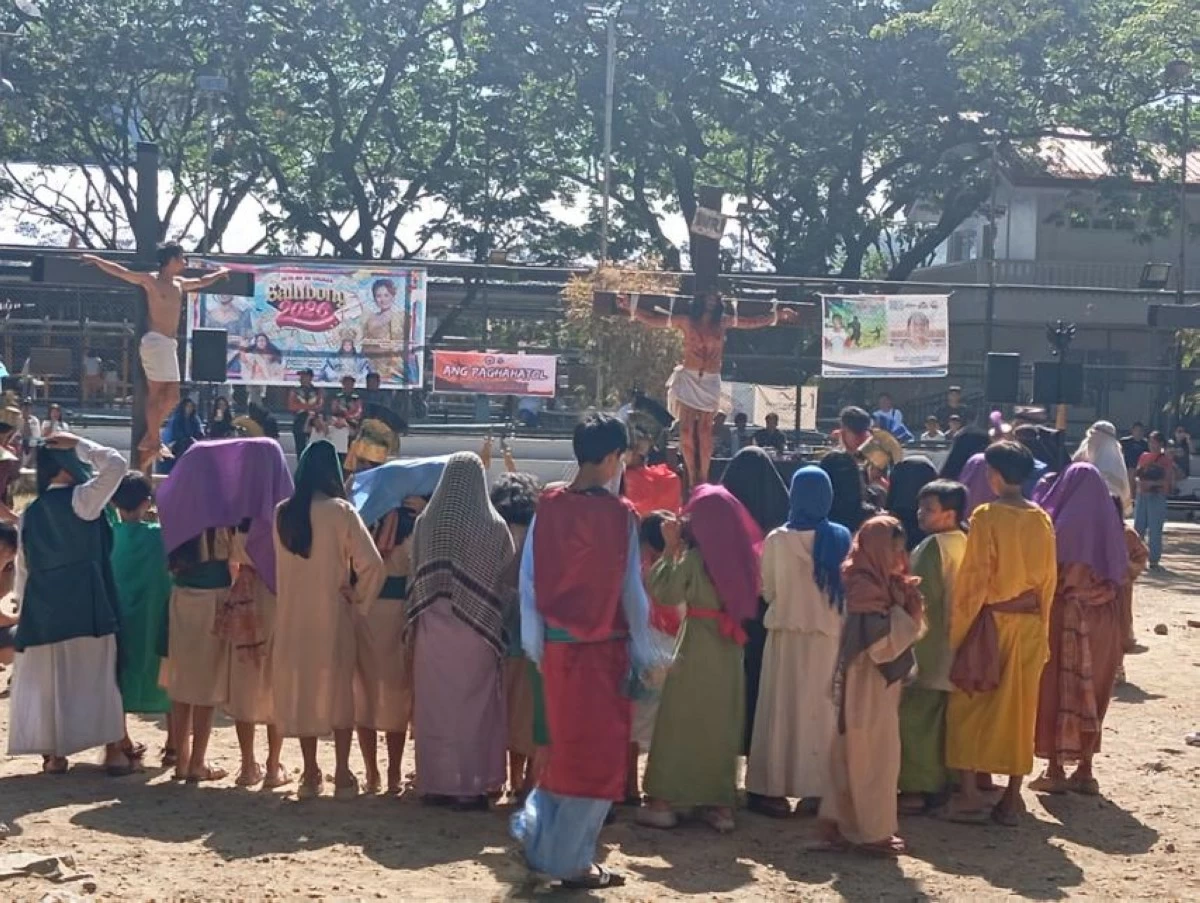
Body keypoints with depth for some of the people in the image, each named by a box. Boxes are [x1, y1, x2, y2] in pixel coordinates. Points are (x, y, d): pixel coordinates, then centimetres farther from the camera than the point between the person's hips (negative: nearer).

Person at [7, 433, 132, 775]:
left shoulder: (30, 513, 10)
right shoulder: (80, 499, -7)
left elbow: (23, 569, 13)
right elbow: (116, 464, -7)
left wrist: (27, 607, 20)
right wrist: (78, 445, 2)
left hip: (43, 606, 5)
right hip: (85, 603, -5)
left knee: (47, 679, 8)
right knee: (99, 675, 2)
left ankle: (53, 754, 10)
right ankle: (114, 751, 3)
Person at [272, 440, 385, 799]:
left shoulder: (282, 513, -1)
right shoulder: (341, 511, -13)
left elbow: (281, 561, 10)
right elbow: (373, 563, -17)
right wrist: (358, 595, -4)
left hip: (291, 618, 3)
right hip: (332, 617, -3)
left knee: (301, 690, 12)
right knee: (338, 691, 9)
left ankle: (311, 775, 16)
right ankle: (342, 774, 11)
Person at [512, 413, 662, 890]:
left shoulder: (548, 507, -1)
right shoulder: (619, 514, -12)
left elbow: (528, 581, 0)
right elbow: (631, 590, -8)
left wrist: (534, 644, 9)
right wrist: (644, 653, 2)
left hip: (556, 645, 5)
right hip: (603, 648, -5)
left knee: (569, 747, 23)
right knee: (599, 755, 7)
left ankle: (536, 827, 19)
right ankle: (572, 860, 11)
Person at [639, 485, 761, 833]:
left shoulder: (695, 558, -13)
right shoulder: (741, 556, 3)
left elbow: (662, 592, -12)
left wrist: (671, 548, -5)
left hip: (696, 646, -5)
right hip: (729, 649, 5)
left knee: (681, 721, 4)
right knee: (721, 724, 11)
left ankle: (665, 801, 6)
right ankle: (722, 804, 13)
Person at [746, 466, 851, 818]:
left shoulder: (778, 540, -9)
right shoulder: (842, 539, -5)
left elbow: (767, 591, 1)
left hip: (788, 634, -1)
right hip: (830, 635, 1)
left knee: (784, 708, 6)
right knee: (822, 708, 10)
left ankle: (771, 787, 9)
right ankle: (818, 786, 14)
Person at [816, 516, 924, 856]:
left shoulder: (881, 584, 10)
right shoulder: (866, 589, -19)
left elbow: (909, 630, 14)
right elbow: (883, 644, -23)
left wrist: (907, 603, -3)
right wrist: (907, 606, -17)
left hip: (877, 683, 10)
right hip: (868, 685, -9)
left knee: (857, 757, 13)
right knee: (875, 757, -2)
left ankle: (845, 824, 19)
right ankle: (872, 831, 5)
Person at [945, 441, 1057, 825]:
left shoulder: (986, 517, -13)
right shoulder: (1042, 520, 1)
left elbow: (972, 578, -12)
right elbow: (1049, 578, 5)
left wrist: (958, 628, -4)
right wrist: (1041, 626, 15)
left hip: (989, 621, -4)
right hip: (1030, 625, 4)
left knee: (970, 706, 6)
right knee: (1019, 708, 10)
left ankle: (970, 795, 1)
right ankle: (1012, 799, 14)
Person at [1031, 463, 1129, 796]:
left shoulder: (1062, 523, -12)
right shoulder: (1111, 523, 3)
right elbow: (1122, 571, 7)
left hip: (1064, 614, -5)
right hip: (1103, 619, 5)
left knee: (1056, 690, 6)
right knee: (1092, 692, 13)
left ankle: (1055, 769, 8)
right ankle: (1085, 771, 17)